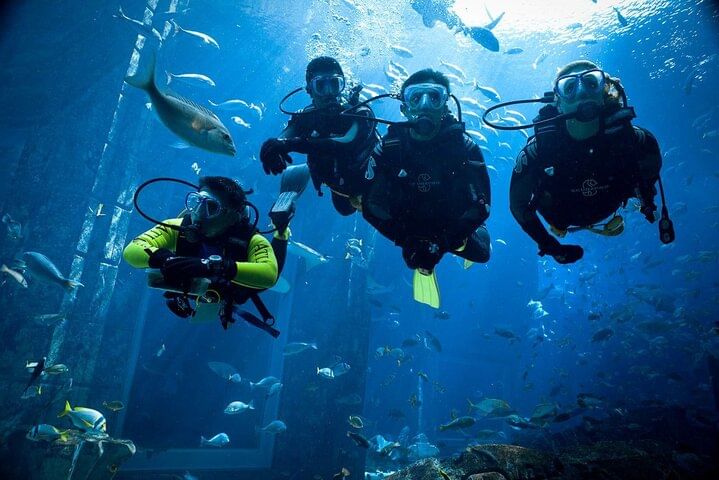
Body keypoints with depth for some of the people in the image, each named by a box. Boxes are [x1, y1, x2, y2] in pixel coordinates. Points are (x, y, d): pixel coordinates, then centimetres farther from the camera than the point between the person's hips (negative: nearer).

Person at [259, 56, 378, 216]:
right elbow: (280, 141, -33)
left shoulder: (359, 112, -33)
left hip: (371, 181, -5)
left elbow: (349, 144, -54)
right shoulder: (306, 117, -19)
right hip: (340, 188, 5)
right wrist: (272, 150, -61)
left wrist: (294, 143, -64)